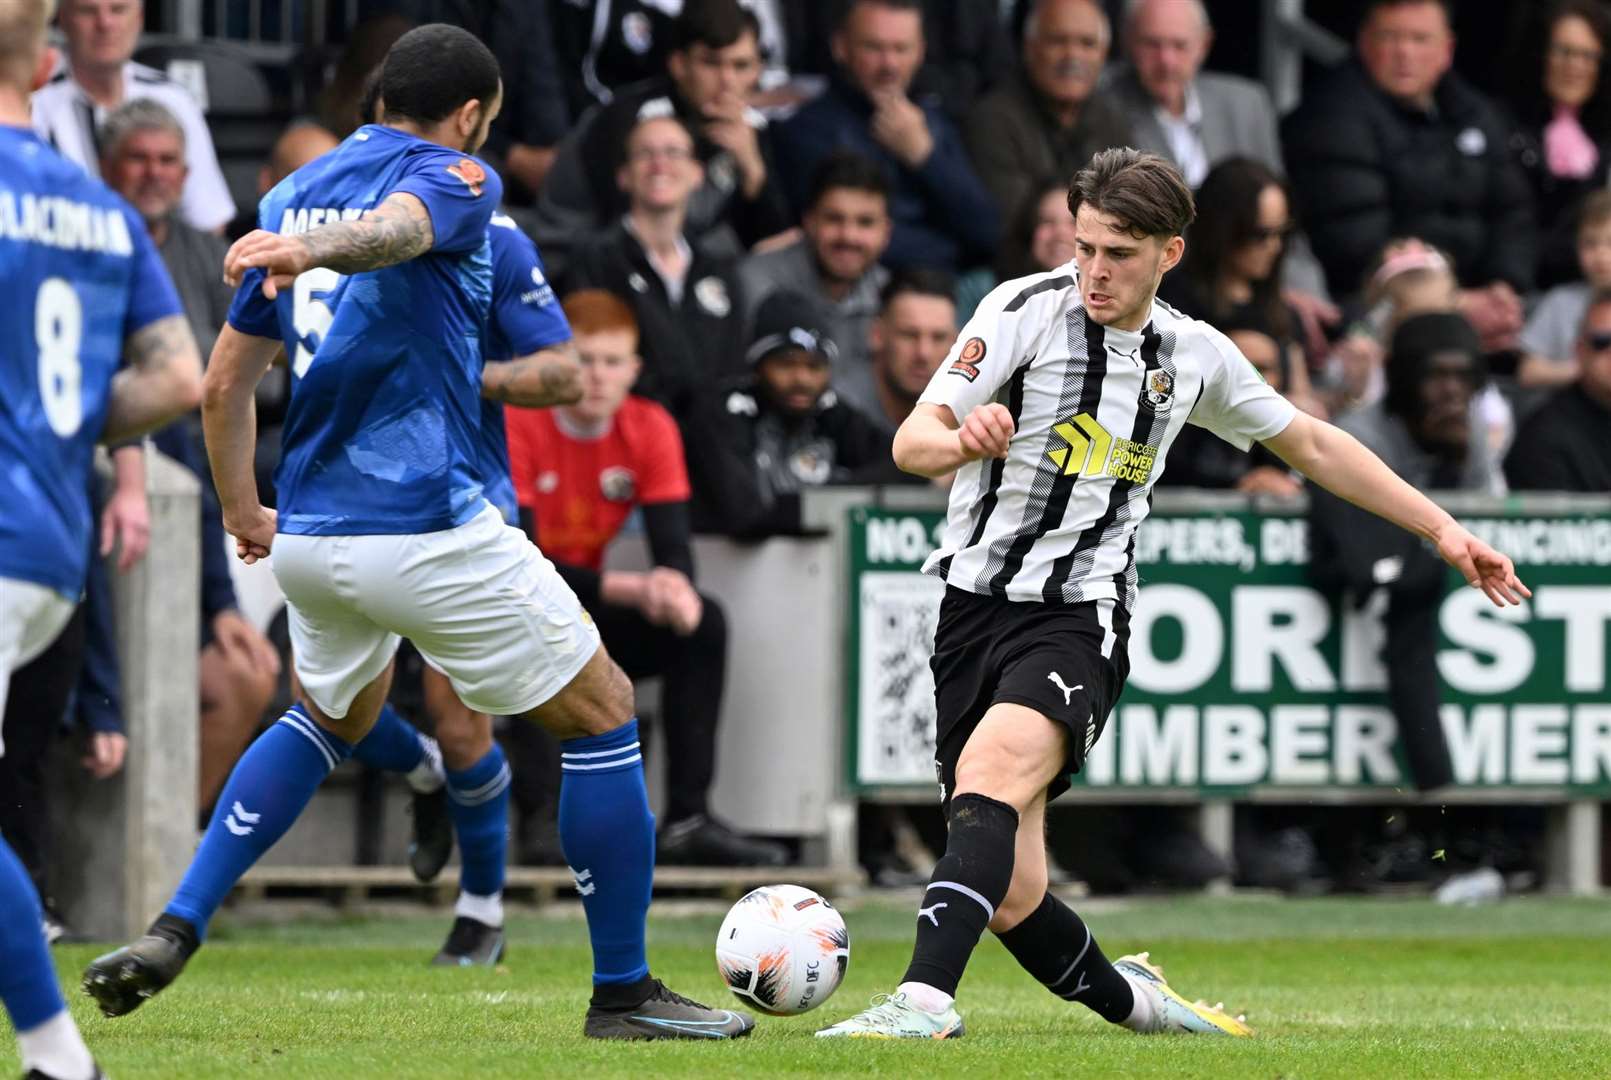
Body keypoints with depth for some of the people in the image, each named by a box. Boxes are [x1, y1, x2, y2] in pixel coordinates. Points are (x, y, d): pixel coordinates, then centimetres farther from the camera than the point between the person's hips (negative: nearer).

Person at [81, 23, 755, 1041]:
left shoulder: (294, 198, 16)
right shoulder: (456, 178, -4)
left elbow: (226, 384, 18)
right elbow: (394, 226, -30)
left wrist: (243, 510, 32)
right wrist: (307, 253, -50)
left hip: (309, 534, 7)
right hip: (428, 528, -7)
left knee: (330, 717, 32)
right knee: (604, 716, 7)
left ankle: (173, 932, 16)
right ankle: (623, 992, 9)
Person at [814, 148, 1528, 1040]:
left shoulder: (1195, 356, 7)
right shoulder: (1025, 311, -3)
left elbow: (1310, 444, 23)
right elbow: (912, 440, -11)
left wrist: (1442, 530, 21)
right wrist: (962, 439, -36)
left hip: (1078, 621, 0)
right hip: (976, 604, 0)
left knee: (993, 765, -33)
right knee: (1010, 897, -5)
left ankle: (925, 998, -43)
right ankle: (1126, 999, 23)